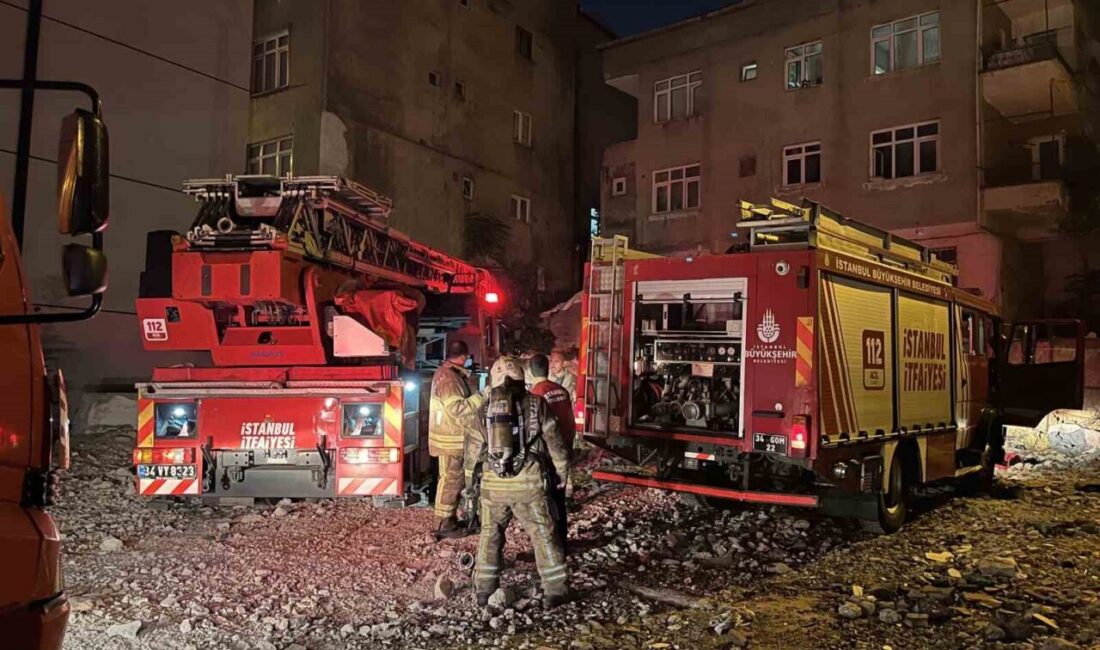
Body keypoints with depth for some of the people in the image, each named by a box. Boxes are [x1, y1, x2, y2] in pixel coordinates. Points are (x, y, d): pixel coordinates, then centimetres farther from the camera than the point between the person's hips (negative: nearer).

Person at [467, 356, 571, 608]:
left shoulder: (485, 408, 5)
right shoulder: (536, 404, -2)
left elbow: (474, 447, 13)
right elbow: (554, 442, 1)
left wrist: (470, 469, 31)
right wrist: (564, 471, 15)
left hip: (493, 483, 2)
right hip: (528, 482, -2)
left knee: (490, 535, 16)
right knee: (543, 535, 7)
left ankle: (484, 590, 21)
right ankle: (555, 591, 11)